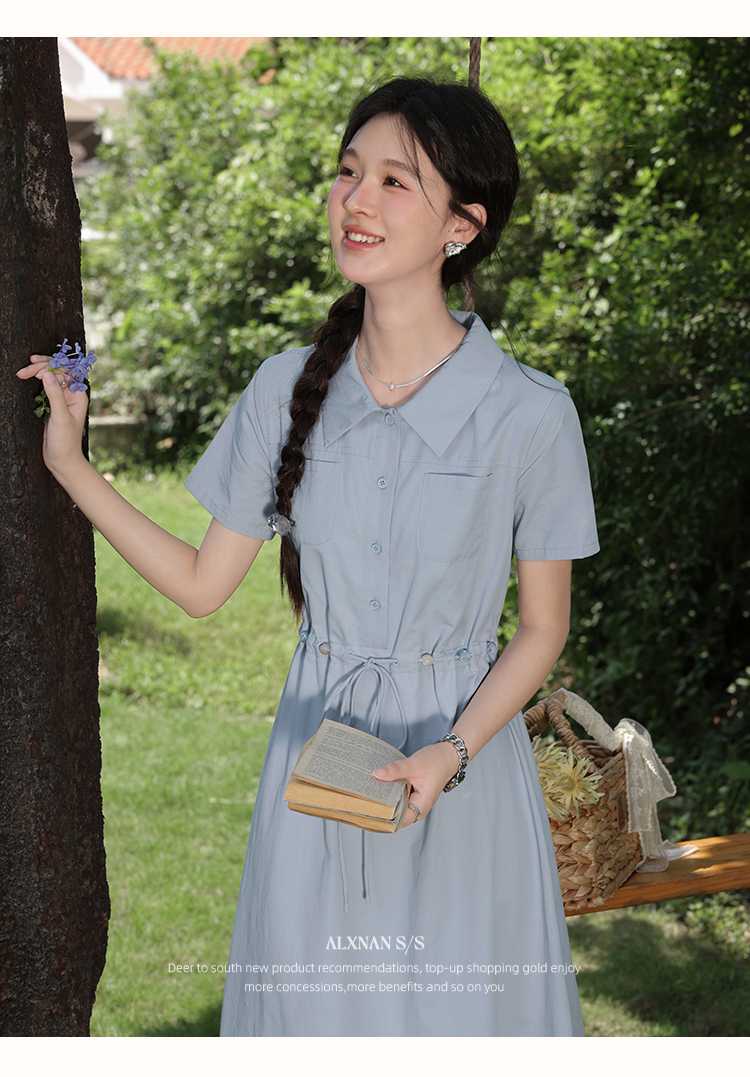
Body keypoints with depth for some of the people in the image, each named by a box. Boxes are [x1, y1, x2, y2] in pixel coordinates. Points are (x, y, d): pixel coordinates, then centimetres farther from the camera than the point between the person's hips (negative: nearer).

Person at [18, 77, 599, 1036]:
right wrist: (68, 463, 1)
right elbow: (202, 584, 5)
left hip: (464, 751, -3)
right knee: (311, 1005, 12)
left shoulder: (530, 415, -12)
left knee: (458, 1012, 6)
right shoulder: (288, 389, -2)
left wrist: (455, 751, -17)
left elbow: (543, 628, -3)